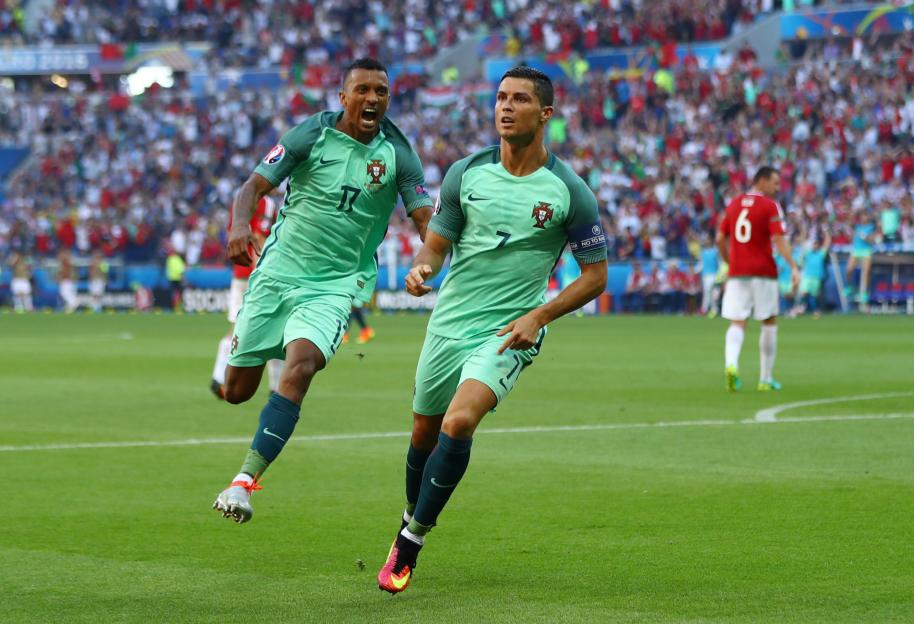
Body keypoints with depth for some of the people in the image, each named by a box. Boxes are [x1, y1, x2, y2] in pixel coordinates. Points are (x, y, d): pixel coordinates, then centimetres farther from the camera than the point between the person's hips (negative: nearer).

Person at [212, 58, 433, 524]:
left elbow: (426, 220, -3)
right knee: (236, 391, 4)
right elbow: (255, 186, -8)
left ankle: (245, 481, -29)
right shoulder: (312, 134, -5)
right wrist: (239, 225, -29)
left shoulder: (396, 154, -2)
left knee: (300, 367, -28)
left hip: (335, 286, -1)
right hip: (278, 272, 1)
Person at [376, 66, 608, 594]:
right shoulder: (467, 173, 0)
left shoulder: (569, 191, -8)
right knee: (424, 432, 13)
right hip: (450, 322, 4)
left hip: (510, 332, -4)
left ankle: (413, 539, -12)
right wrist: (422, 268, -18)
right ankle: (412, 522, 40)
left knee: (460, 422, -25)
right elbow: (437, 243, 6)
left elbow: (596, 275, -1)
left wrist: (538, 316, -13)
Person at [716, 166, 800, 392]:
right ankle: (766, 378, 13)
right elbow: (779, 239, -16)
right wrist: (793, 267, -19)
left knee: (737, 323, 0)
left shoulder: (734, 204, 11)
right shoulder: (770, 206, -5)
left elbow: (720, 240, 14)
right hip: (763, 272, -4)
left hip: (737, 273, 4)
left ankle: (731, 363, -29)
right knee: (770, 322, 11)